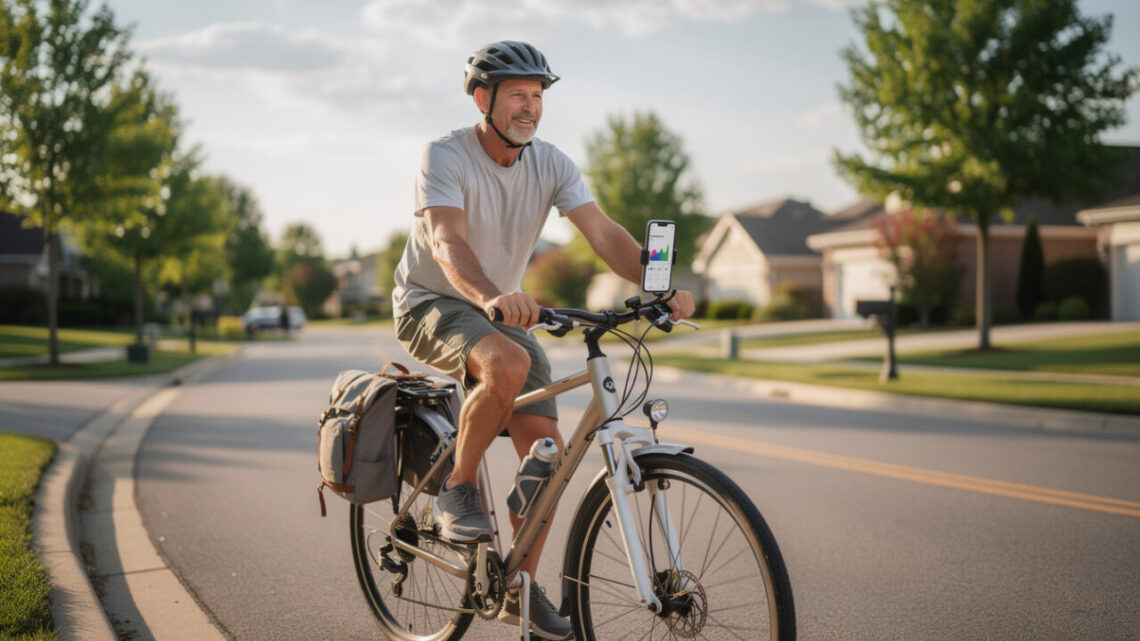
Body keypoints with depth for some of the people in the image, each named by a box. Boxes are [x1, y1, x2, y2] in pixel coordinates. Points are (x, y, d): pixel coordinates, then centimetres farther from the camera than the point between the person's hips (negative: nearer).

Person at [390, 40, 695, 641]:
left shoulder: (551, 163, -5)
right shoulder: (445, 155, -19)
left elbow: (604, 233, -15)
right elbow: (447, 242, -35)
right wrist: (490, 298, -56)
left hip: (504, 309, 5)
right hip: (430, 304, -5)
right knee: (508, 363, -38)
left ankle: (522, 588, 10)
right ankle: (457, 488, -14)